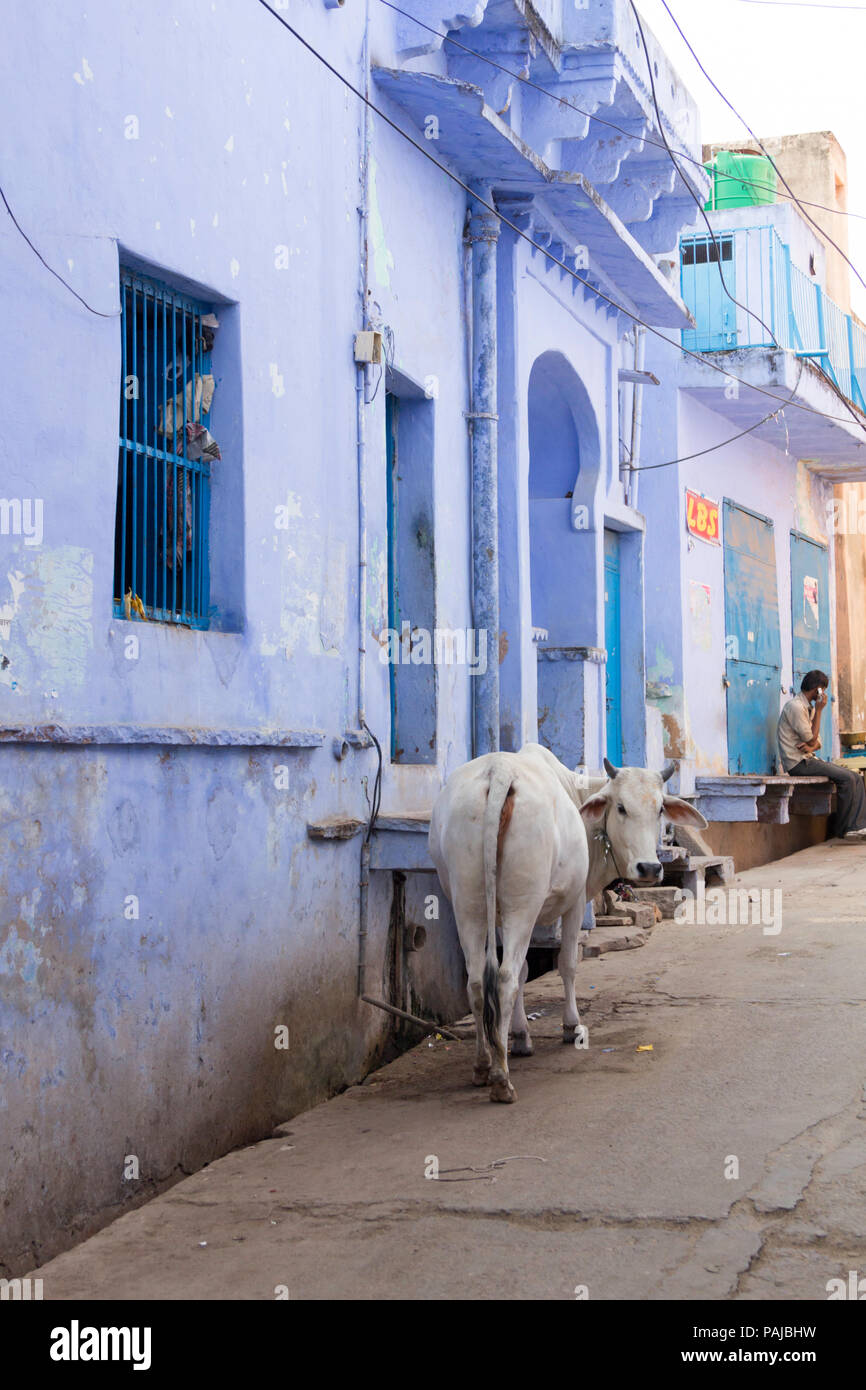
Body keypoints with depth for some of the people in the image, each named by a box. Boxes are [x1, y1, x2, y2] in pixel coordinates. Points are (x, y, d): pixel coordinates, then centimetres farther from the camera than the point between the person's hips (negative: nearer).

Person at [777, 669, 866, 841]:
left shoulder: (808, 708, 18)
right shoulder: (796, 706, -13)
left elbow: (816, 742, 16)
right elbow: (812, 739, -14)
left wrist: (811, 747, -10)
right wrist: (819, 711, -9)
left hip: (808, 759, 9)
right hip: (798, 763, -9)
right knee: (846, 778, -19)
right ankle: (844, 828, -9)